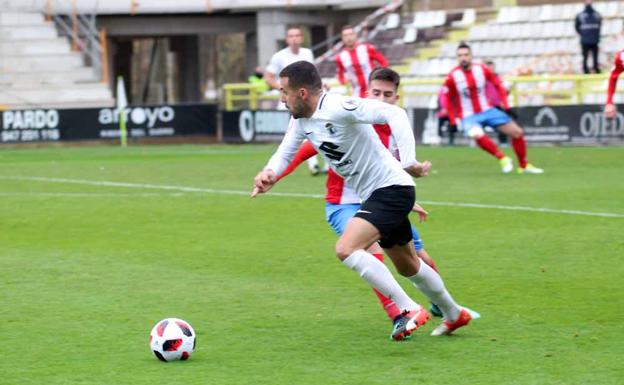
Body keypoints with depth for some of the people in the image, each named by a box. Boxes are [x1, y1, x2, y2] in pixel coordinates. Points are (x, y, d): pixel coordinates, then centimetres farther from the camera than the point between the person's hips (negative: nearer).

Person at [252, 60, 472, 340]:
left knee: (346, 249, -24)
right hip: (373, 195, 10)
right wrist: (269, 173, -14)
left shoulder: (338, 108, -25)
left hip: (392, 189, -10)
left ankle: (409, 310, -17)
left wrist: (409, 162, -39)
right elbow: (285, 153, 10)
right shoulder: (301, 120, 2)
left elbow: (395, 114, -32)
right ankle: (455, 315, 44)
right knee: (408, 267, 23)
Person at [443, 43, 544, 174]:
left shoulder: (481, 70, -7)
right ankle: (502, 158, -18)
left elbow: (498, 85, 5)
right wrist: (453, 121, -3)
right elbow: (448, 100, 1)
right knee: (478, 135, -37)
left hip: (487, 110, 4)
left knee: (517, 132, -1)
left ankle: (524, 165, 19)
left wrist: (506, 107, -1)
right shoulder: (452, 77, -12)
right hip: (468, 116, -3)